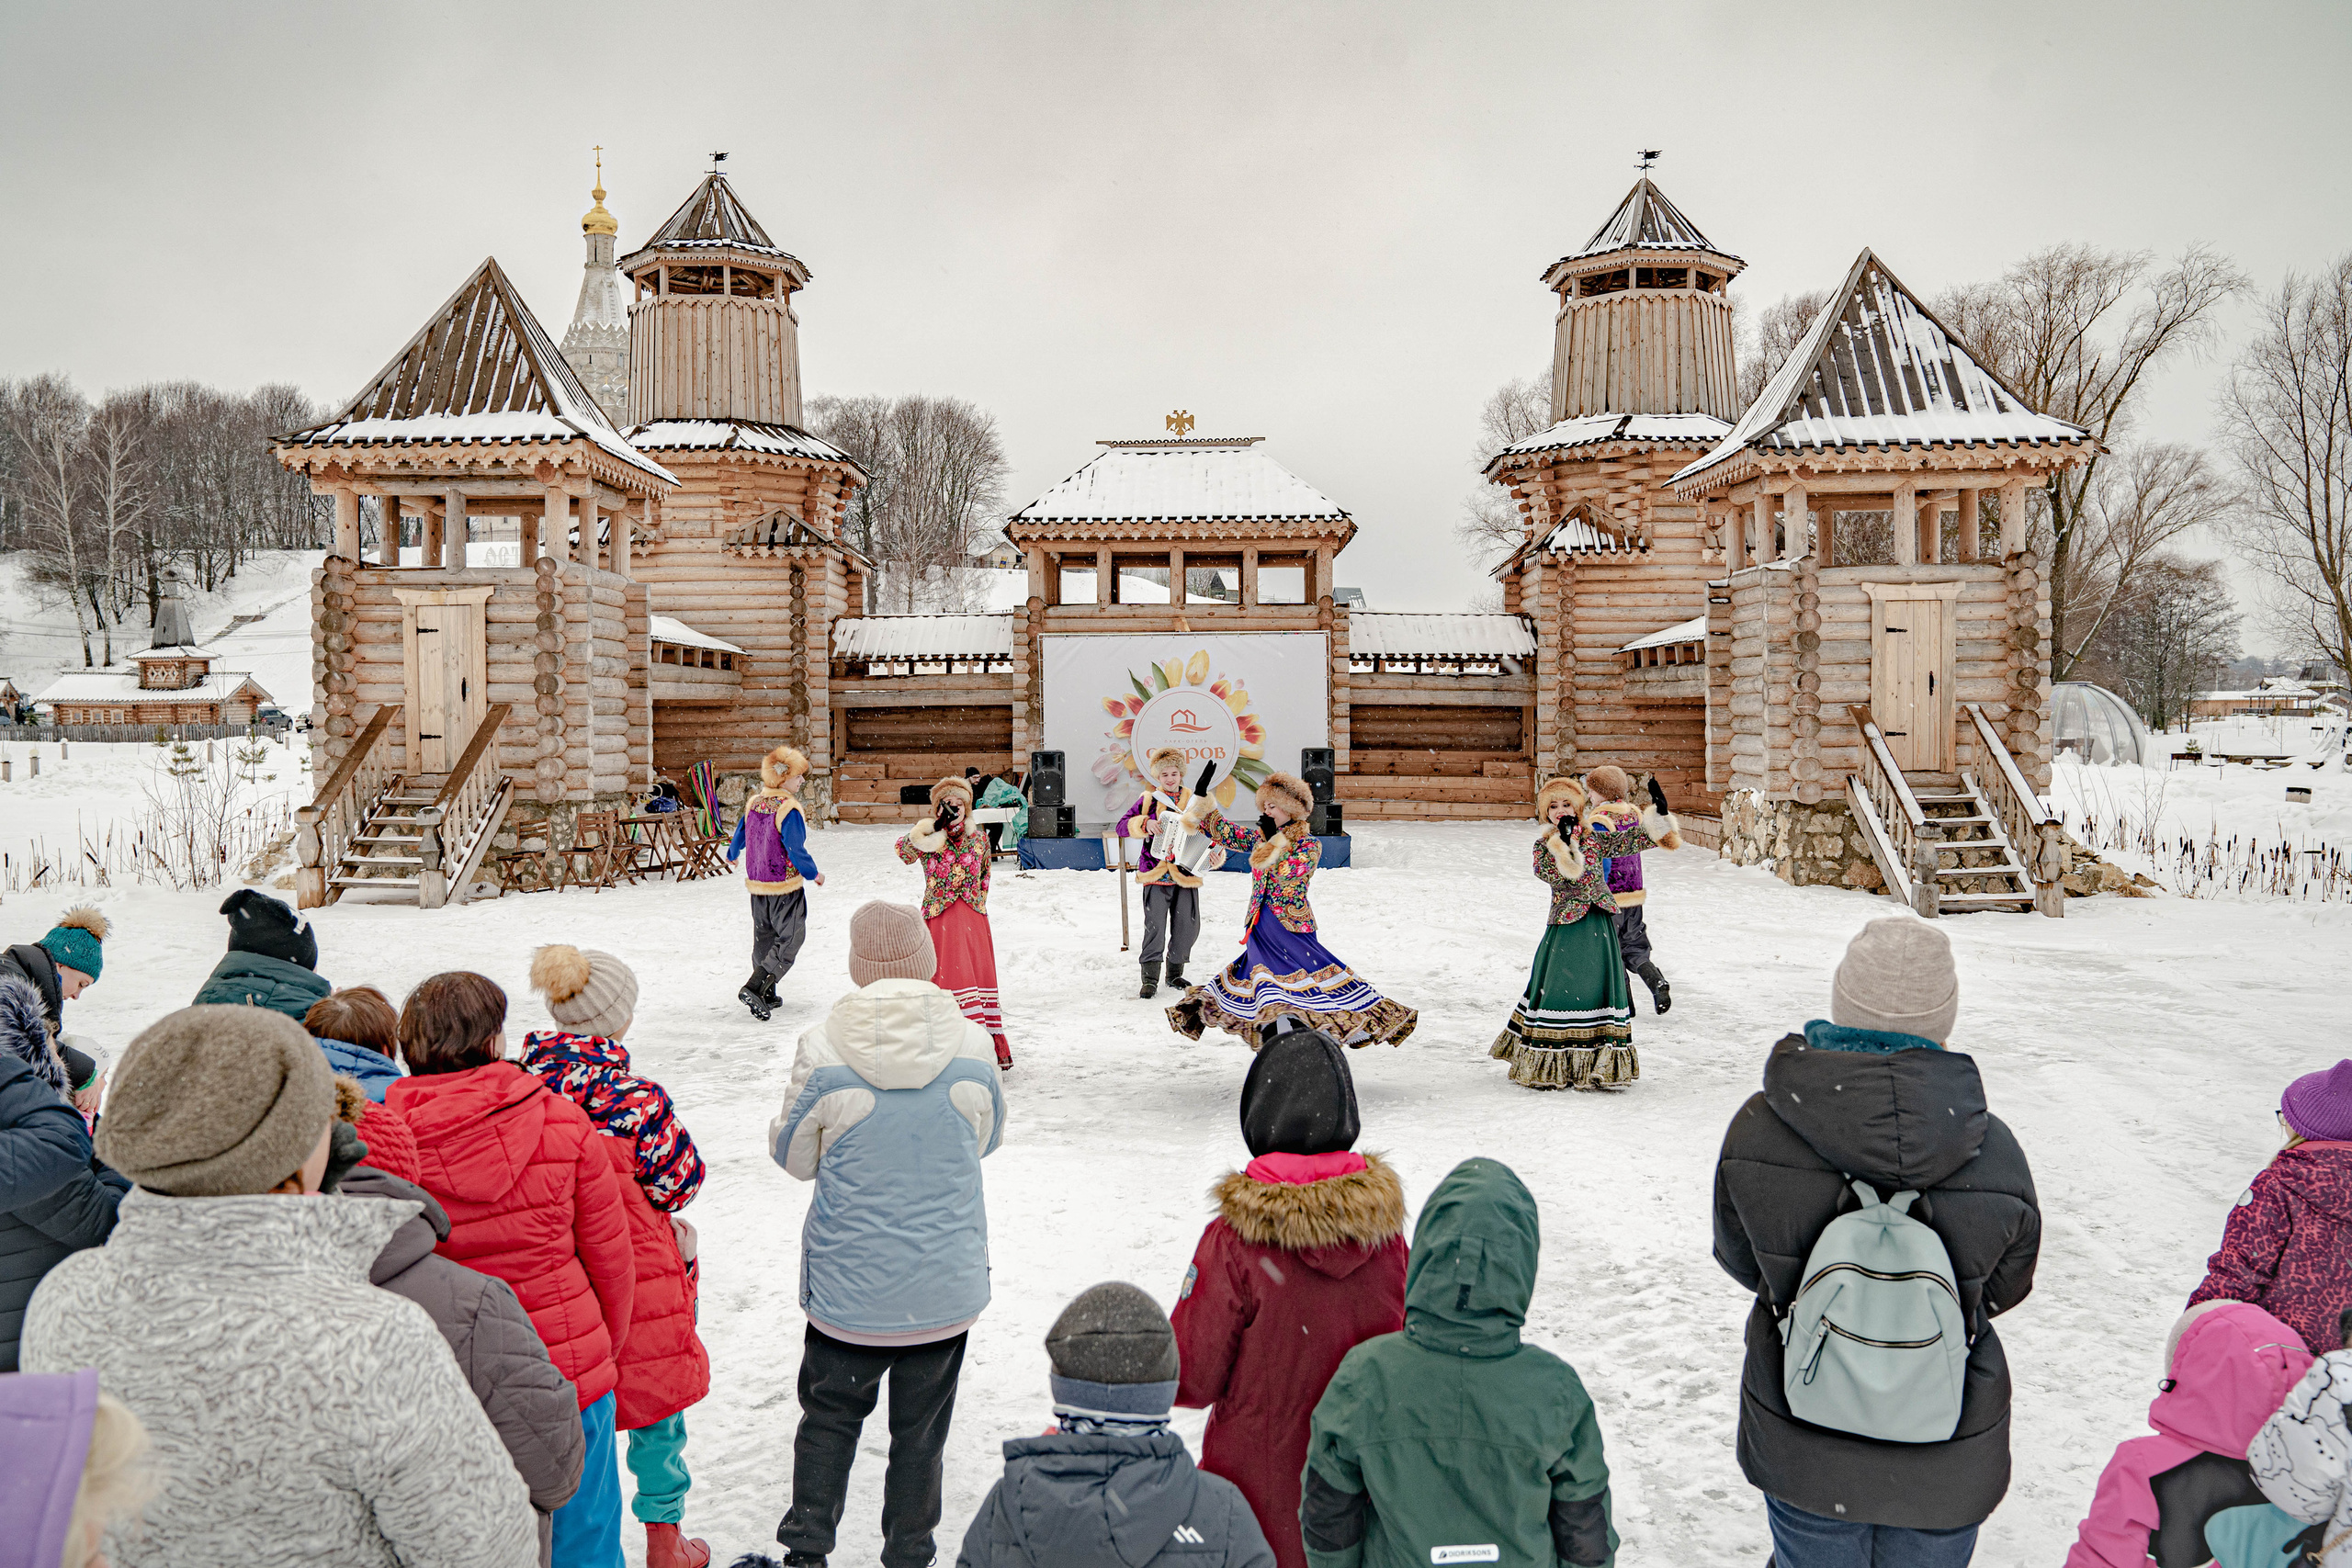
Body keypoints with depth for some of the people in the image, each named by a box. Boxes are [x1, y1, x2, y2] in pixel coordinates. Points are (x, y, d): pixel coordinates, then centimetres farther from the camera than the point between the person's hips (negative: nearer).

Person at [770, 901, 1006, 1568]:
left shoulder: (823, 1051, -17)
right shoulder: (969, 1044, -13)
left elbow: (794, 1157, -2)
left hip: (849, 1287, -1)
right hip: (946, 1286, 1)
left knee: (829, 1418, 20)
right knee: (921, 1431, 17)